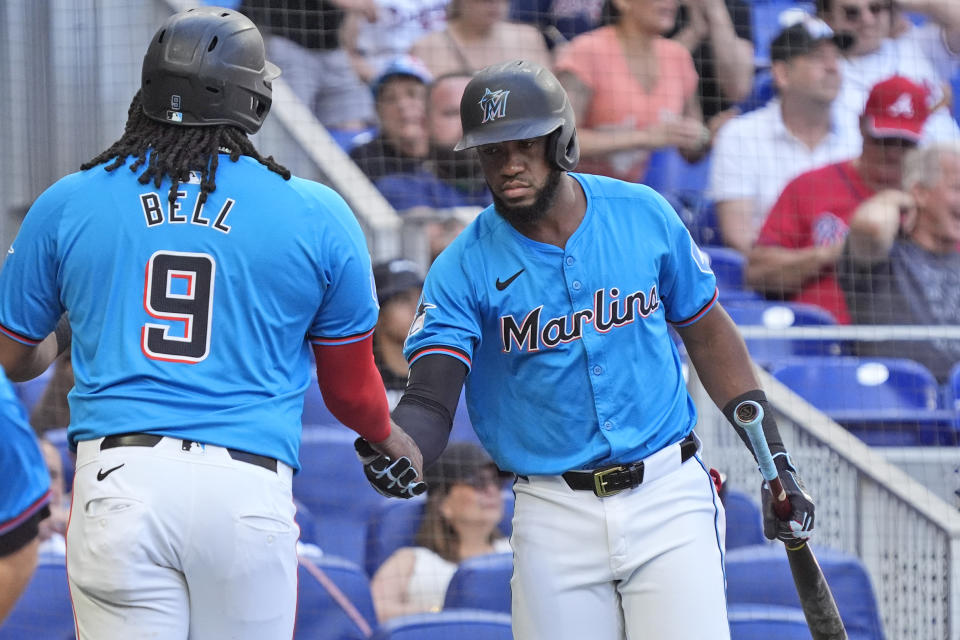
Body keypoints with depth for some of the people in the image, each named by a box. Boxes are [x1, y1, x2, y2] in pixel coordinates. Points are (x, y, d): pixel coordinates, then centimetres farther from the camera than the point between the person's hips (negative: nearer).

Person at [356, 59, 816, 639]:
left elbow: (707, 331, 13)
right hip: (556, 519, 0)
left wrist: (775, 459, 10)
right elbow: (431, 399, -16)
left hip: (667, 498, 0)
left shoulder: (643, 215, 0)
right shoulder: (464, 268, -6)